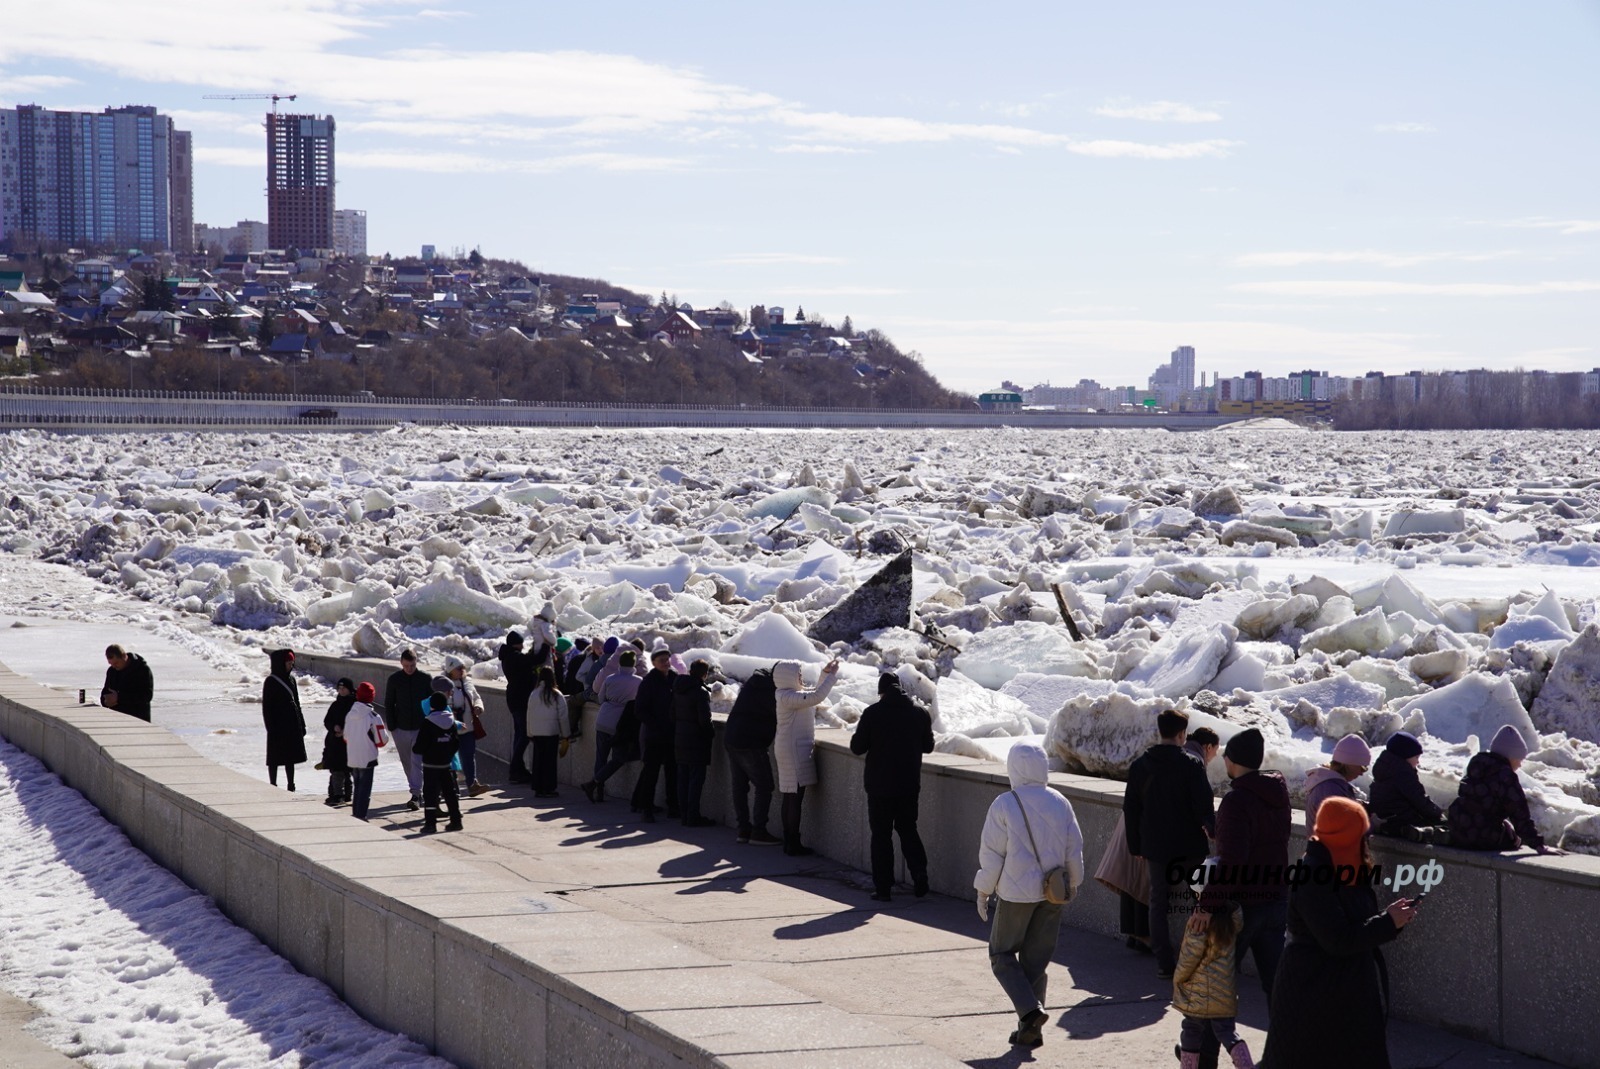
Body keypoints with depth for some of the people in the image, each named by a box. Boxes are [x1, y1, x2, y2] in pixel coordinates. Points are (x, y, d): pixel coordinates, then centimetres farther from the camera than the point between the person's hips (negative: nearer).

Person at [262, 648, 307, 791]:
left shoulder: (291, 679, 10)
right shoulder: (270, 682, -9)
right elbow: (266, 707, -10)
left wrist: (301, 724, 12)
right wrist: (271, 728, -15)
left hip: (292, 725, 6)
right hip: (278, 725, -6)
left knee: (291, 758, 10)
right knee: (275, 759, 1)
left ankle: (291, 787, 16)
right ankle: (273, 786, 8)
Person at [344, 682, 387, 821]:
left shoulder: (349, 714, 2)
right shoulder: (373, 717, -15)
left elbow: (346, 737, 10)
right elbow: (382, 741, -12)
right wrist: (385, 731, 7)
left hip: (352, 759, 5)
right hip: (367, 759, -5)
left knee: (357, 788, 18)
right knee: (365, 790, 1)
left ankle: (355, 815, 23)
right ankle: (360, 816, -2)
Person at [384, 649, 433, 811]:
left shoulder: (425, 679, -2)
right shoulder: (394, 680, 0)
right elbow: (388, 704, 5)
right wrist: (392, 727, -2)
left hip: (421, 729, -2)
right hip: (401, 729, 2)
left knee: (417, 762, -11)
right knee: (407, 763, 10)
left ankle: (416, 796, -15)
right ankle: (417, 793, 22)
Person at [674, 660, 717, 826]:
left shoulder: (678, 690, 8)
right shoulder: (701, 692, -17)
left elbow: (673, 715, 13)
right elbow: (704, 719, -19)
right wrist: (712, 735, -3)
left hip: (679, 739, 8)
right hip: (696, 741, -8)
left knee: (683, 778, 12)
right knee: (696, 779, -2)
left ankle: (684, 814, 17)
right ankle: (693, 817, -2)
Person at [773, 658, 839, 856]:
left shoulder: (792, 694, 14)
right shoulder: (788, 696, -18)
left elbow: (814, 693, 27)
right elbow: (816, 697, -27)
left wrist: (825, 673, 16)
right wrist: (831, 675, -18)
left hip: (796, 749, 11)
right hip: (794, 750, -11)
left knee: (790, 797, 12)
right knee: (795, 797, -8)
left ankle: (789, 842, 16)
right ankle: (794, 845, -7)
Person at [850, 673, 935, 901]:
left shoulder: (873, 713, -11)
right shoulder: (920, 713, 0)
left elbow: (857, 747, -7)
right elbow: (928, 746, 11)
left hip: (879, 785, -3)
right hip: (909, 784, 3)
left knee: (881, 834, 4)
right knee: (908, 830, 17)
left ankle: (883, 887, 2)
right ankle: (920, 876, 4)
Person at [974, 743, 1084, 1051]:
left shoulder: (1004, 805, -12)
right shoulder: (1060, 803, 1)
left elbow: (991, 853, -9)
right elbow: (1074, 850, 6)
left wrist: (983, 892, 2)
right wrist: (1072, 884, 21)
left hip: (1016, 892, -5)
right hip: (1052, 895, 5)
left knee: (1002, 955, 8)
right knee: (1036, 960, 12)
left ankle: (1030, 1010, -11)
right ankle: (1031, 1028, 12)